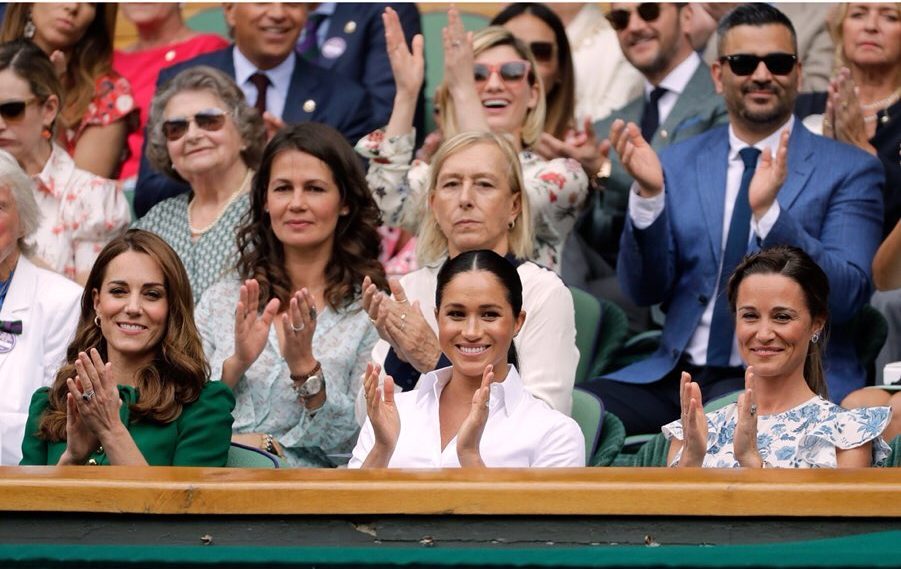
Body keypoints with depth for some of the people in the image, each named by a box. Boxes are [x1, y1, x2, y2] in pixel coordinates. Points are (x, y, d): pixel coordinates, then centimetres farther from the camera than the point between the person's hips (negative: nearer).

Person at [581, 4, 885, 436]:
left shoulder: (849, 170, 3)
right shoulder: (678, 164, 13)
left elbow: (847, 297, -9)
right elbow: (644, 291, 7)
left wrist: (768, 212, -23)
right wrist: (649, 194, -10)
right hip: (678, 372, 4)